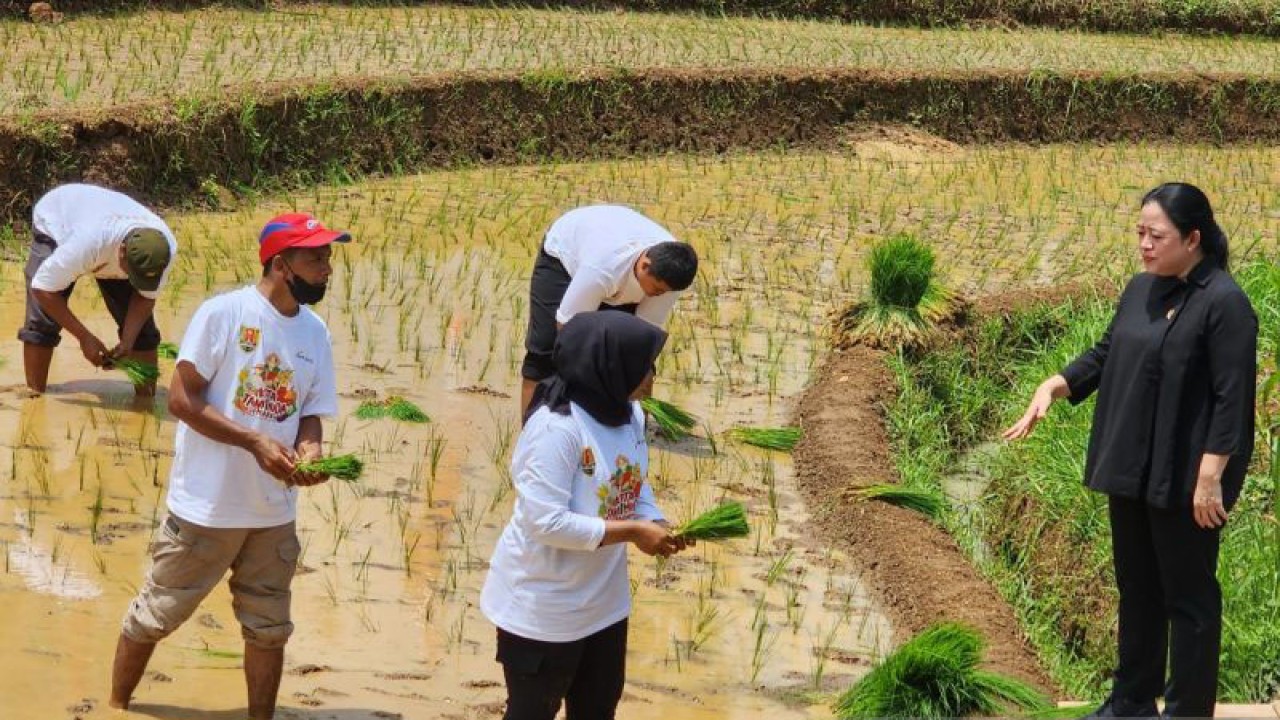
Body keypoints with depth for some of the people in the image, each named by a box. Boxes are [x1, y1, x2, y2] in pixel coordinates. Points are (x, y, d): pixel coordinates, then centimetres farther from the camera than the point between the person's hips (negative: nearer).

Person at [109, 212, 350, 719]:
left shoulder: (314, 331, 3)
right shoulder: (223, 313, -15)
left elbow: (311, 414, 8)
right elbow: (182, 399, -16)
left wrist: (309, 452, -16)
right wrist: (256, 441, -23)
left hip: (274, 514, 5)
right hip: (206, 506, -5)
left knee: (268, 629, 12)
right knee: (154, 616, 9)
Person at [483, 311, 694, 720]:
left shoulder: (629, 414, -1)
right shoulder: (556, 427, -28)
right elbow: (548, 522, -31)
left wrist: (656, 527, -10)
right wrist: (632, 532, -27)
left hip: (603, 599, 8)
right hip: (542, 607, -8)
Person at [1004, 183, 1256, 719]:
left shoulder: (1223, 303, -17)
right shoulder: (1141, 289, 7)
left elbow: (1233, 398, -19)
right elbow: (1106, 354, 17)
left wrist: (1211, 476, -22)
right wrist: (1053, 387, 1)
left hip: (1183, 477, -8)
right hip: (1132, 469, 8)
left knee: (1187, 594, 2)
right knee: (1136, 588, 17)